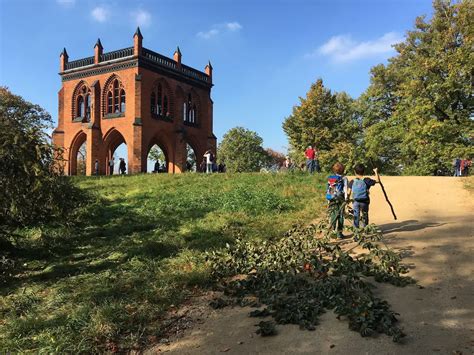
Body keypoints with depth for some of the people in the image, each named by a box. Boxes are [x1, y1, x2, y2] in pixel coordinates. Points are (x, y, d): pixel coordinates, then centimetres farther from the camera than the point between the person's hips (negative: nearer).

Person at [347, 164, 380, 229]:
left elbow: (348, 193, -3)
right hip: (364, 202, -1)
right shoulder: (366, 180, -8)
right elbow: (377, 180, -2)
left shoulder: (352, 182, -3)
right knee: (365, 216, 16)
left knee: (356, 216, 8)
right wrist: (376, 172, 10)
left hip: (355, 202, 1)